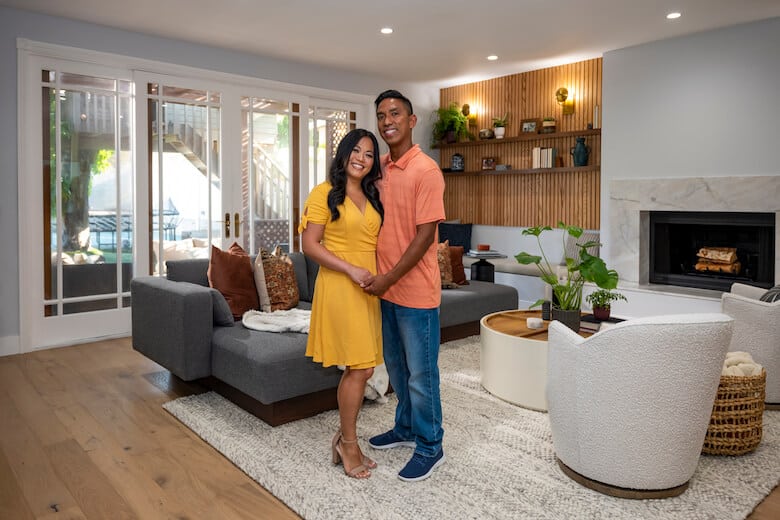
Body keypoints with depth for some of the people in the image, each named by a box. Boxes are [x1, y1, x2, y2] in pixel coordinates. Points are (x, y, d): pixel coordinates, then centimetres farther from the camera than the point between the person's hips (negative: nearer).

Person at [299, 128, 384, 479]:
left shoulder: (372, 197, 14)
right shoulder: (325, 193, -5)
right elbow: (310, 244, -10)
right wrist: (351, 269, -17)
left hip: (368, 289, 7)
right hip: (339, 288, -6)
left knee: (359, 368, 9)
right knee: (360, 368, -6)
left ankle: (345, 439, 25)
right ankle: (348, 443, 14)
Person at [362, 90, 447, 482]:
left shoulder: (426, 170, -14)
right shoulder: (380, 167, 9)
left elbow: (425, 234, -18)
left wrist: (389, 278, -17)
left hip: (416, 292, -7)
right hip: (384, 289, 8)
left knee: (421, 374, 5)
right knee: (396, 367, 20)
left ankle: (429, 447, 23)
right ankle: (405, 428, 40)